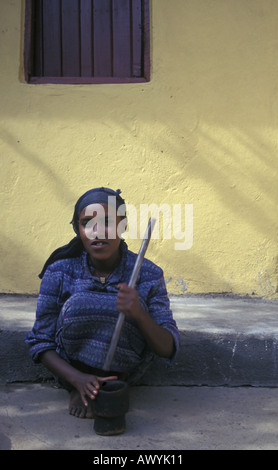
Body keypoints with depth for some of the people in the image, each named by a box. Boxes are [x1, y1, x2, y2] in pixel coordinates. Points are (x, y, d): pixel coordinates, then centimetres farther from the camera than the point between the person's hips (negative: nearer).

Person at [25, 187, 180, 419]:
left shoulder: (147, 274, -14)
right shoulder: (59, 272, -13)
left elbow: (168, 349, -14)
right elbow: (40, 343, -8)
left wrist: (138, 313, -36)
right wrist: (77, 378, -28)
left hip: (123, 368, 0)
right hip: (74, 368, 0)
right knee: (80, 304, -29)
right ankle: (78, 388, -7)